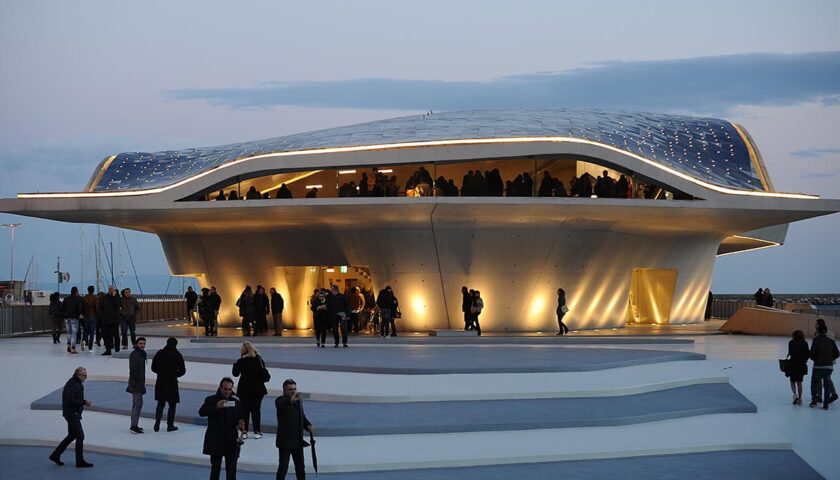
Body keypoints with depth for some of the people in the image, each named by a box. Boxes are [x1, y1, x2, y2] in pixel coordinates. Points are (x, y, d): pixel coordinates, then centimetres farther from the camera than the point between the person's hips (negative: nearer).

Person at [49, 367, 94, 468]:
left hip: (74, 413, 11)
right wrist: (84, 402, -25)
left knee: (72, 435, 17)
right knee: (80, 436, -7)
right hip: (71, 413, -11)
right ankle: (80, 461, -1)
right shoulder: (71, 385, -19)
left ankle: (55, 455, 25)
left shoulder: (77, 384, 13)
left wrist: (83, 403, 8)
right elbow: (70, 400, -27)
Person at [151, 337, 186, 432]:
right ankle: (170, 425, 9)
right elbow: (182, 370, -2)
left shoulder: (159, 353, 1)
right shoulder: (177, 355, -6)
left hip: (160, 382, 3)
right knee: (172, 404, 8)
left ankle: (157, 422, -1)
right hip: (172, 382, -3)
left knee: (160, 403, 14)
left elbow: (153, 368, 5)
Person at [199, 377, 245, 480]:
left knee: (231, 469, 1)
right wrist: (216, 407, -33)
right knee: (215, 468, 10)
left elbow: (241, 417, 14)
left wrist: (241, 424, -10)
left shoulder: (236, 402, 6)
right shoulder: (211, 400, -2)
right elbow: (201, 412, -18)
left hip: (231, 441, 1)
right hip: (215, 441, -1)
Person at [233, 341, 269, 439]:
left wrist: (235, 365, 7)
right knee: (256, 409, 6)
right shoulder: (259, 359, -6)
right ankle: (257, 431, 6)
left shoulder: (241, 361, -11)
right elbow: (264, 373, -1)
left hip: (244, 389, -1)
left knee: (244, 409, 6)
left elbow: (235, 373, -3)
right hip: (258, 388, 1)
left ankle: (244, 431, 4)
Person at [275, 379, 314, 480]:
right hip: (285, 441, -7)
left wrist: (309, 426, -2)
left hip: (298, 440, 7)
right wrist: (290, 400, -56)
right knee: (283, 466, -6)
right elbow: (280, 405, -36)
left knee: (300, 466, 14)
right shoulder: (281, 400, -11)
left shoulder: (299, 401, 11)